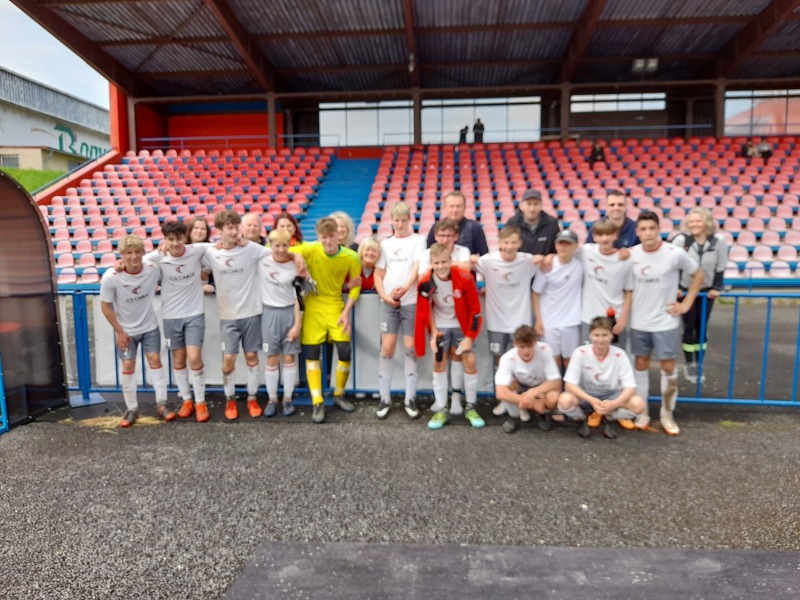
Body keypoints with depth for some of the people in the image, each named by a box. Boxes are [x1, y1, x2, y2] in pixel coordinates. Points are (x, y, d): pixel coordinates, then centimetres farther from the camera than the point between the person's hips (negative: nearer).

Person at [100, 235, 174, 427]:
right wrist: (119, 332, -11)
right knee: (128, 367, 4)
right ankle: (131, 409, 18)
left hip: (150, 327, 1)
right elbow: (106, 306, -13)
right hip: (126, 330, -1)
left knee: (155, 361, 3)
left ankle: (161, 404, 11)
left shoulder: (153, 269, -21)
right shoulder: (111, 277, -25)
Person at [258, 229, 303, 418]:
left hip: (290, 314, 0)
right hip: (270, 314, 0)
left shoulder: (295, 267, -6)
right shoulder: (261, 260, -5)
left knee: (289, 358, 6)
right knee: (272, 359, 7)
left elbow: (298, 298, -5)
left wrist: (297, 324, -8)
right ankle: (272, 399, 20)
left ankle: (288, 399, 19)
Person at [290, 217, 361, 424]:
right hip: (312, 307, 0)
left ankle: (339, 395, 20)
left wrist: (347, 312, -5)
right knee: (312, 353, 0)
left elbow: (355, 286, 1)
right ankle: (317, 402, 11)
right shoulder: (309, 250, -15)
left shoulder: (351, 257, -12)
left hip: (335, 307, 1)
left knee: (345, 351, -4)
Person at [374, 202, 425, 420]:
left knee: (410, 348, 2)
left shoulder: (418, 240, 2)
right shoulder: (385, 244, 12)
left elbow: (417, 267, -12)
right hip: (388, 302, 2)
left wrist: (405, 288, -30)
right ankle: (384, 398, 11)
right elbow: (378, 274, 12)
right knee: (387, 348, 0)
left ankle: (410, 398, 13)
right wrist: (385, 295, -5)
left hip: (412, 301, -2)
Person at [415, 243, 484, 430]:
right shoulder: (425, 283, -20)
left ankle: (471, 408, 13)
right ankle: (441, 409, 13)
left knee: (470, 362, -4)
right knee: (439, 364, 1)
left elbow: (475, 310, -14)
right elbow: (425, 311, -5)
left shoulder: (465, 279, -24)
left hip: (462, 325, -1)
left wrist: (469, 337, -13)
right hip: (440, 327, 1)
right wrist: (433, 335, -9)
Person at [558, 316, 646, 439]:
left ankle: (609, 419, 3)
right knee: (565, 400, -34)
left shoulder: (619, 354, -15)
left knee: (638, 404, -27)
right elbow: (569, 384, -21)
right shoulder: (581, 352, -18)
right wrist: (591, 400, -36)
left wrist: (614, 403, -36)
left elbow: (630, 386, -17)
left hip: (611, 395, 1)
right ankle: (581, 420, 2)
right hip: (586, 394, -1)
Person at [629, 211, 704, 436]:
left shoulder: (675, 253, -12)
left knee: (668, 366, 4)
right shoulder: (631, 254, -4)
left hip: (666, 322, -2)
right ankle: (642, 413, 24)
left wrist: (686, 304, -2)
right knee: (641, 364, 11)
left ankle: (667, 415, 21)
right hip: (639, 322, 2)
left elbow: (698, 275, 3)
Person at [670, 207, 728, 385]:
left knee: (702, 326, 9)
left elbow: (720, 267, -2)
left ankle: (698, 364, 22)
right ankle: (689, 364, 19)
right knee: (689, 326, 4)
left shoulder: (719, 241, -12)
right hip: (685, 290, -2)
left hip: (707, 291, 2)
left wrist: (716, 288, -3)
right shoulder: (681, 240, -19)